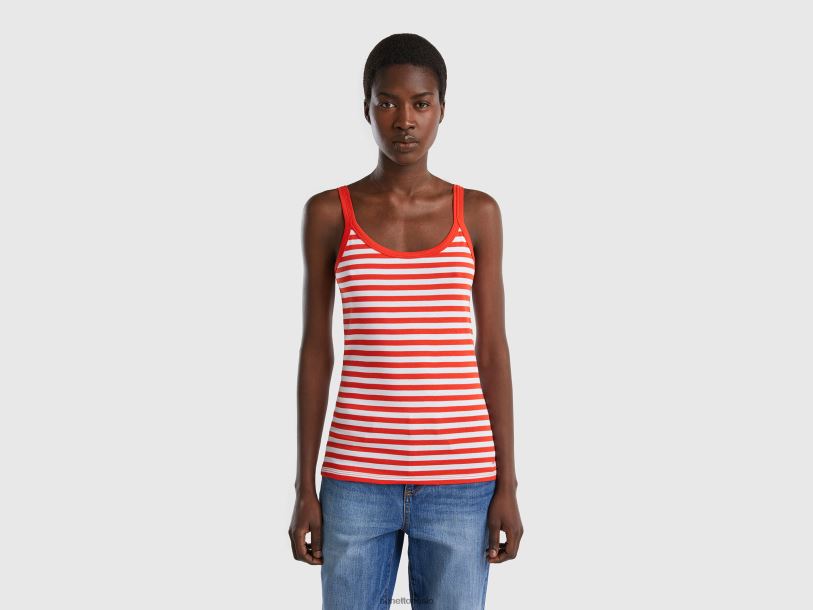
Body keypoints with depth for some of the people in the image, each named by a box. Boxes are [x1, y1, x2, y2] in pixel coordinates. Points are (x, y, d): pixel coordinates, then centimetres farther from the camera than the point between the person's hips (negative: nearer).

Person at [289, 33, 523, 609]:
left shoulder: (478, 213, 3)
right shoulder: (328, 214, 2)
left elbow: (493, 352, 4)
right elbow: (316, 353, 4)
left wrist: (507, 485, 0)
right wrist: (305, 488, 1)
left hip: (460, 482, 0)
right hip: (357, 482, 0)